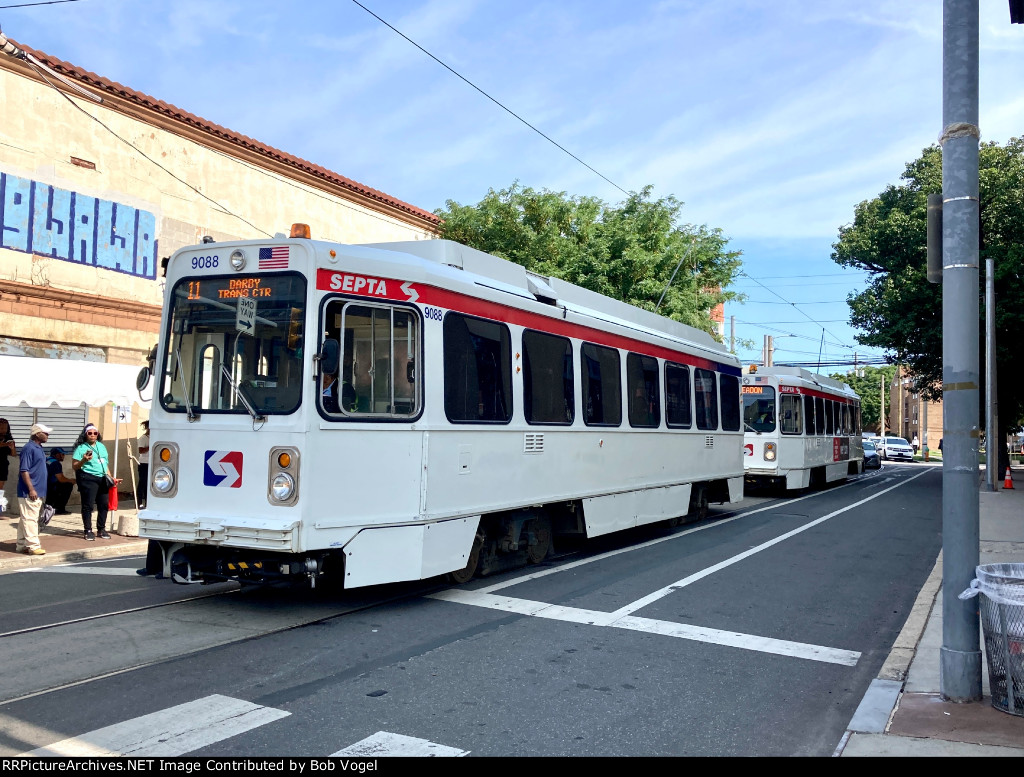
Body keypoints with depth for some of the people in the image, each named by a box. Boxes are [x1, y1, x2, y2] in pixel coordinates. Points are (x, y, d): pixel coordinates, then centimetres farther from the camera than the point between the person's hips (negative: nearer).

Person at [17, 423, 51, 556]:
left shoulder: (38, 448, 15)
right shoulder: (29, 448, -14)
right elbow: (24, 471, -18)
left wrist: (42, 491, 21)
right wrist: (31, 489, -21)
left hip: (38, 492, 9)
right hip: (29, 492, -9)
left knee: (25, 519, 13)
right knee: (30, 519, -7)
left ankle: (22, 545, 19)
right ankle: (33, 546, -7)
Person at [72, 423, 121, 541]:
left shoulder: (101, 446, 18)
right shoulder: (81, 448, -1)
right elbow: (74, 466, -4)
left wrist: (111, 477, 21)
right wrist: (83, 460, -22)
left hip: (102, 479, 6)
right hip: (88, 479, -6)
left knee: (104, 504, 7)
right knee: (88, 505, -5)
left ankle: (101, 529, 18)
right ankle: (88, 531, 2)